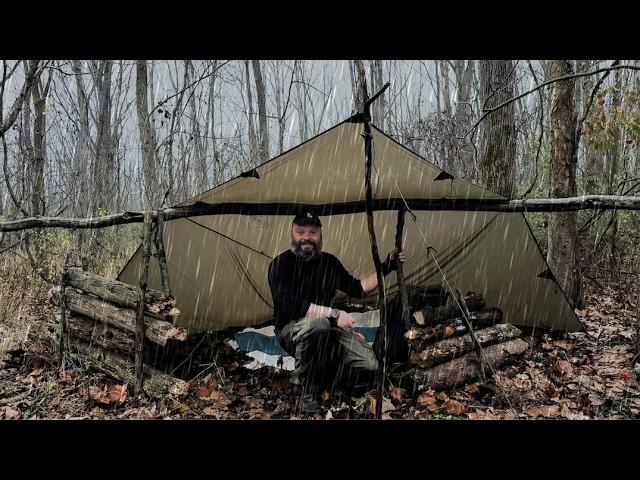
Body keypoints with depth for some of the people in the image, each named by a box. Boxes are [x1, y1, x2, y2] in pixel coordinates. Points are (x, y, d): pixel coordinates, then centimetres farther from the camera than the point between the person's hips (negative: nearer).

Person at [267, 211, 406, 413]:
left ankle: (320, 372, 11)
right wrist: (334, 314, -30)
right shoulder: (281, 264, -15)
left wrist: (386, 267, 3)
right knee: (319, 324, -41)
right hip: (293, 330, -5)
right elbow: (290, 305, -27)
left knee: (369, 366, -12)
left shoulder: (330, 262, 4)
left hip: (328, 329, 6)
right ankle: (305, 386, -17)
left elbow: (358, 289, 12)